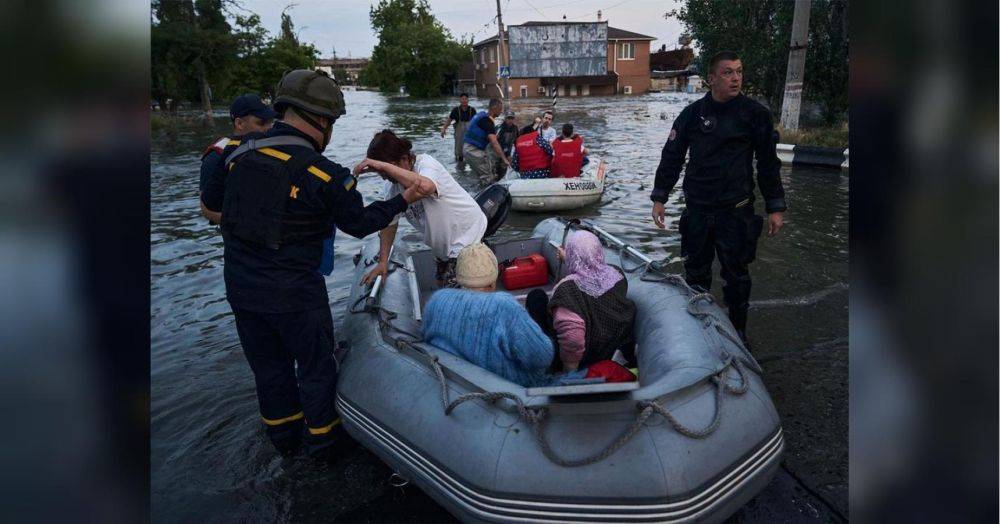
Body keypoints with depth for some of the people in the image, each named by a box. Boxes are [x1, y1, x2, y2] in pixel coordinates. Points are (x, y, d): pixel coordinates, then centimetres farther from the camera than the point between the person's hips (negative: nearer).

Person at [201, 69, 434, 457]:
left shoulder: (239, 152, -3)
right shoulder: (324, 174, -18)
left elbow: (212, 202, 11)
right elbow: (359, 223, -6)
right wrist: (404, 200, 3)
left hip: (240, 287, 6)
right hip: (294, 293, -5)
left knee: (268, 366, 22)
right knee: (315, 365, 17)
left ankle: (284, 437, 41)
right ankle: (321, 437, 34)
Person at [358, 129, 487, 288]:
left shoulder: (426, 163, -27)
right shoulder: (392, 184, -6)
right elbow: (390, 222, 2)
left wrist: (385, 166, -51)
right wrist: (382, 262, -3)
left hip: (467, 233, -8)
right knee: (442, 284, 21)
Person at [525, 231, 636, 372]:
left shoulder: (568, 289, -33)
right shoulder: (617, 274, -11)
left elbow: (572, 339, -41)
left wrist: (569, 371, -23)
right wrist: (567, 258, 27)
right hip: (608, 354, 6)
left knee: (537, 296, 7)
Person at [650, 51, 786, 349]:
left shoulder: (755, 114, 1)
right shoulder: (692, 114, 4)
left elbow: (768, 163, 5)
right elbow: (671, 156, 8)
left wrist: (775, 207, 2)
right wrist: (659, 198, 4)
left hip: (736, 210, -1)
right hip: (697, 209, 2)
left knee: (736, 273, 5)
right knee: (696, 271, 10)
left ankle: (738, 329, 21)